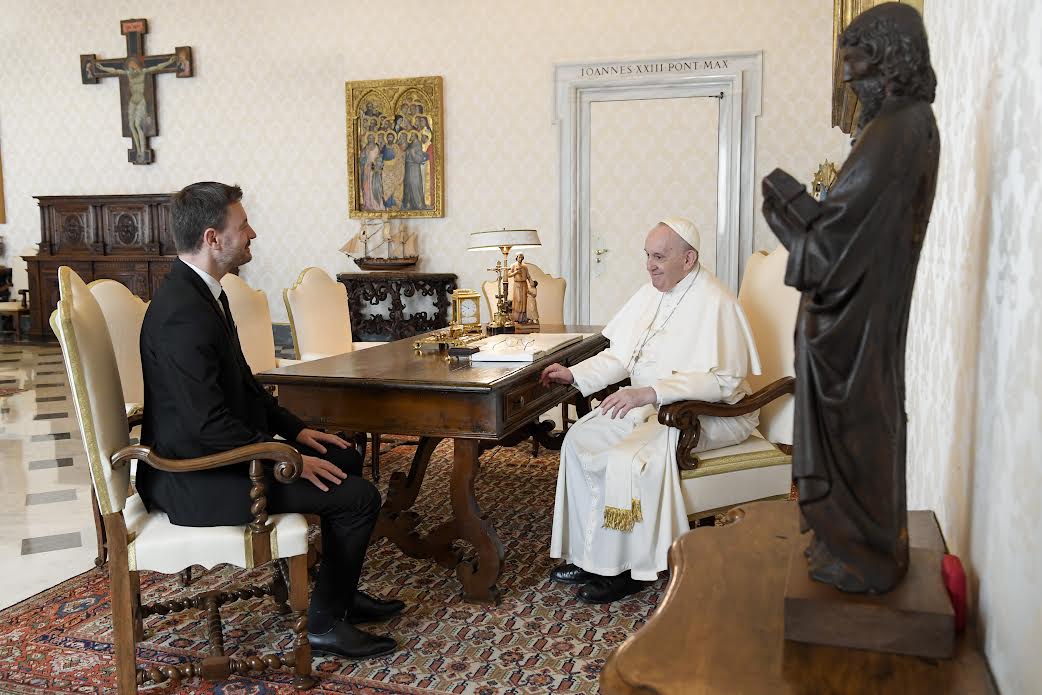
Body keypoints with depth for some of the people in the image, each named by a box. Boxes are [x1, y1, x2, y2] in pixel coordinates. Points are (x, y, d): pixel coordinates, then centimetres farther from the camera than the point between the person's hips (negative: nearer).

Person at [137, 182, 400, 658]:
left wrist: (294, 430, 8)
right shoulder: (182, 315, -25)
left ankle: (342, 593, 27)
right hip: (194, 479, -11)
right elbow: (208, 427, -28)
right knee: (358, 495, -12)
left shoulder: (203, 293, 7)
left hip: (213, 452, 11)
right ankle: (325, 622, 6)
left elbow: (242, 384, 17)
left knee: (345, 459, 17)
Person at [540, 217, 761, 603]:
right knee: (580, 439, -7)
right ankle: (589, 554, 0)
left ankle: (629, 569, -10)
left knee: (628, 458, -29)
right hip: (648, 403, 9)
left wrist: (650, 393, -34)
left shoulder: (715, 303, -18)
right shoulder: (651, 294, 9)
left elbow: (724, 382, -26)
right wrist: (575, 374, -5)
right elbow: (620, 356, 11)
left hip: (706, 413, -9)